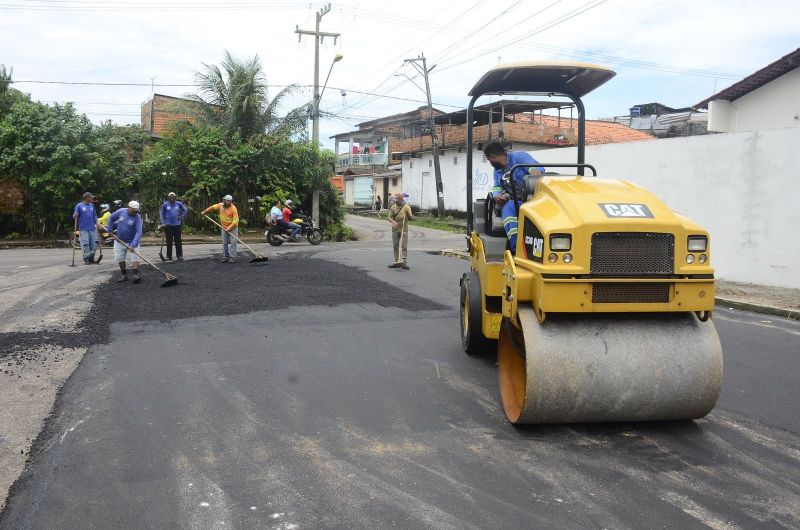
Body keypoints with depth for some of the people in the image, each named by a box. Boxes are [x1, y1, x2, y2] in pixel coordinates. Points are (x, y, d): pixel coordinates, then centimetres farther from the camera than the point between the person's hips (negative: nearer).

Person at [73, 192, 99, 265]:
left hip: (92, 228, 5)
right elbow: (75, 216, -1)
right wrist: (75, 216, -23)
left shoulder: (92, 206, 12)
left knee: (94, 244, 5)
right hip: (83, 229, -5)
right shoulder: (79, 205, -1)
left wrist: (96, 224, 9)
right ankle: (86, 259, 5)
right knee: (85, 245, -5)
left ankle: (91, 258, 18)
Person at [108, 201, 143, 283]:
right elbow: (111, 218, 11)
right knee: (120, 258, 7)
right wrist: (109, 229, 3)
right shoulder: (121, 211, -8)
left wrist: (133, 244, -38)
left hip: (132, 241, -4)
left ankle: (136, 275, -16)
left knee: (134, 258, -14)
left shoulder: (137, 217, -19)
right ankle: (124, 275, 19)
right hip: (119, 241, 4)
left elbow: (138, 232, -27)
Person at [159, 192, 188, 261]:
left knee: (178, 241, -1)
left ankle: (179, 256, 2)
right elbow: (162, 214, 6)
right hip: (168, 225, 0)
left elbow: (185, 210, 16)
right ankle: (169, 256, 13)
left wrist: (182, 216, 4)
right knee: (169, 242, 5)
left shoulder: (178, 204, 3)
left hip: (177, 225, 0)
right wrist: (163, 223, -2)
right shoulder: (165, 204, 0)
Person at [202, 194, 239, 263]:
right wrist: (205, 211, 22)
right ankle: (225, 257, 11)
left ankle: (232, 258, -10)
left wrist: (229, 228, -28)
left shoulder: (233, 209, -20)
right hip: (224, 228, 5)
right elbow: (213, 207, 18)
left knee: (232, 242, -10)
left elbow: (235, 221, -23)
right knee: (225, 243, 6)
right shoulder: (220, 205, -3)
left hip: (233, 227, -5)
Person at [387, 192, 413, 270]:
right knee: (395, 246, 8)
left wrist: (409, 214, -25)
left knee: (404, 247, -5)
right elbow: (389, 217, 3)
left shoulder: (407, 207, -4)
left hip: (403, 229, -3)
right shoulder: (393, 207, 4)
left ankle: (404, 263, -5)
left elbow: (410, 219, -3)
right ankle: (397, 262, 15)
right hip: (395, 229, 3)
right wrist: (393, 221, -18)